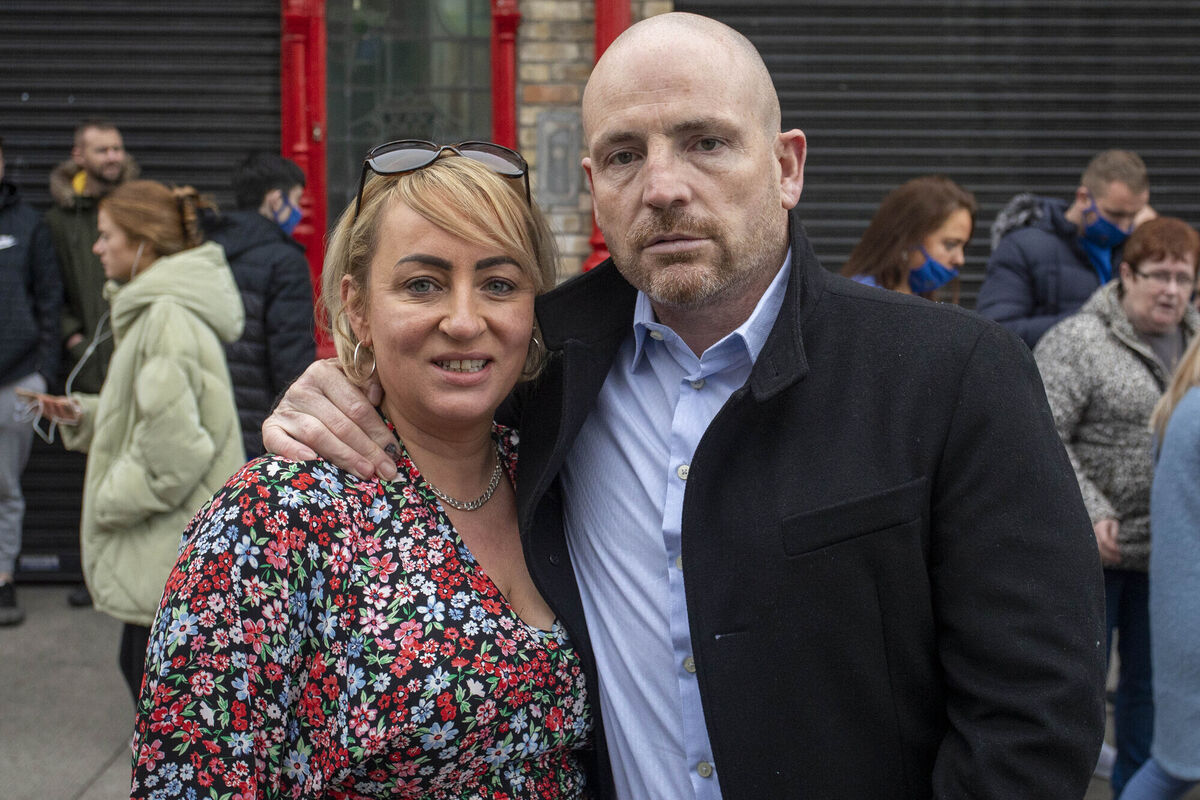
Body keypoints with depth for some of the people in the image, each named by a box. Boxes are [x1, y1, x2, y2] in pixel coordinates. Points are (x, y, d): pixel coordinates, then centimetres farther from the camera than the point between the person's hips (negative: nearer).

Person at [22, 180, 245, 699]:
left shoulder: (170, 317, -20)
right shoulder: (153, 309, 15)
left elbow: (173, 441, -26)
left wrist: (112, 500, -13)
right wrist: (85, 414, 8)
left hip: (174, 548, -11)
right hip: (159, 545, 11)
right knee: (140, 663, 20)